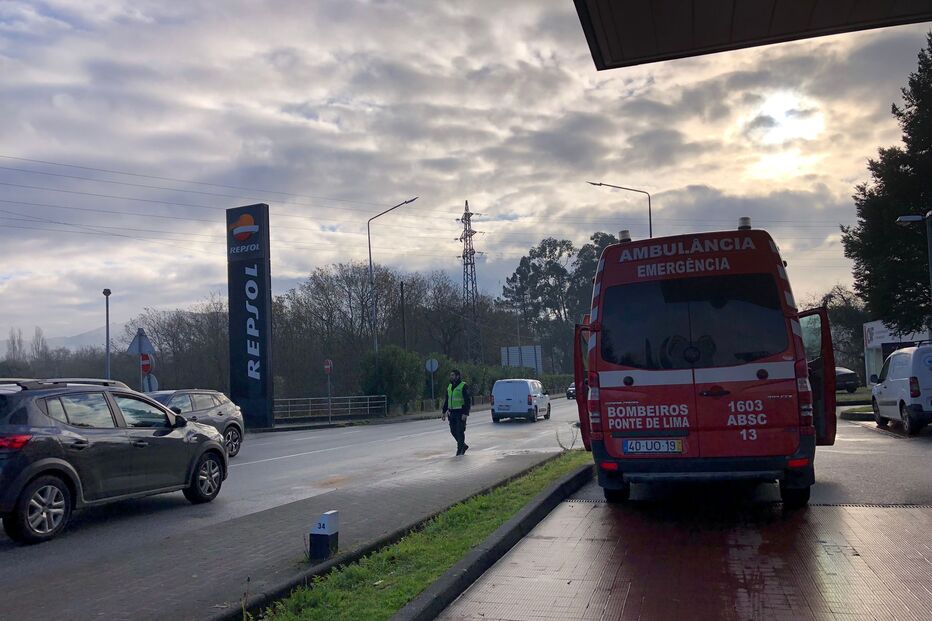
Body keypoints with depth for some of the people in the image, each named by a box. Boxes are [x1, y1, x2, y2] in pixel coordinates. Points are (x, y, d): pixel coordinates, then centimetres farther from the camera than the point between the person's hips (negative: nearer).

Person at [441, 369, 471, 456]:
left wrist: (465, 413, -20)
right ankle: (463, 445, 26)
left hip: (460, 413, -7)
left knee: (460, 431, -5)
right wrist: (444, 412, 15)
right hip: (452, 413, 7)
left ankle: (460, 449, 5)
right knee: (453, 431, 9)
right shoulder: (449, 387, 14)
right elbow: (446, 400, 20)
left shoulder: (463, 386, -9)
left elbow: (468, 400, -14)